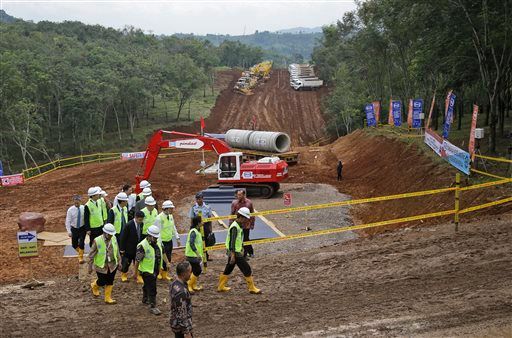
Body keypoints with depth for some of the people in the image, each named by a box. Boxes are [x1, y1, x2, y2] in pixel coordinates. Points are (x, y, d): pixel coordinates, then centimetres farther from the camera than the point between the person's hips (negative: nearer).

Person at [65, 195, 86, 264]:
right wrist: (69, 231, -15)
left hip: (82, 228, -1)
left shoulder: (84, 208, -12)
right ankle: (80, 252, 41)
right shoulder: (70, 210, -13)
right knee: (74, 244, 9)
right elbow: (68, 221, -10)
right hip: (74, 229, 1)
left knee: (81, 243, -9)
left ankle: (80, 257, 13)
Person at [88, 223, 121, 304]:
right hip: (101, 266, -4)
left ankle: (108, 298, 30)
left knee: (110, 282, 13)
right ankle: (94, 286, 45)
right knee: (102, 282, 9)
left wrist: (119, 261, 9)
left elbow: (117, 251, 7)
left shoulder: (114, 239, -7)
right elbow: (91, 255, -12)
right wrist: (90, 267, -7)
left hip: (113, 265, 4)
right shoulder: (97, 241, -20)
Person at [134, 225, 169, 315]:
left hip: (155, 270, 8)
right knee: (152, 289, -7)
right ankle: (152, 307, 0)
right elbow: (137, 260, -19)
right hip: (147, 271, -8)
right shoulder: (142, 246, -23)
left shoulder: (158, 243, 2)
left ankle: (145, 299, 47)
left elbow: (162, 253, 16)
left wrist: (167, 263, 11)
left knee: (147, 285, 27)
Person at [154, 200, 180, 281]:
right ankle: (158, 272, 27)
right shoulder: (159, 218, -21)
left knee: (168, 258, 12)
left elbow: (173, 228, 13)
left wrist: (177, 238, 10)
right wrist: (160, 243, -21)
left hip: (169, 240, 7)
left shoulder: (170, 216, 2)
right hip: (162, 241, -7)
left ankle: (165, 274, 28)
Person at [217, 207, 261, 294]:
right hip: (235, 253, -10)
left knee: (228, 269, 17)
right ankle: (252, 288, 4)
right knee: (247, 269, -3)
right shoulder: (234, 227, -20)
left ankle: (221, 287, 25)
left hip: (234, 252, 10)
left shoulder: (238, 226, 12)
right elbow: (232, 242, -25)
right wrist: (232, 256, -28)